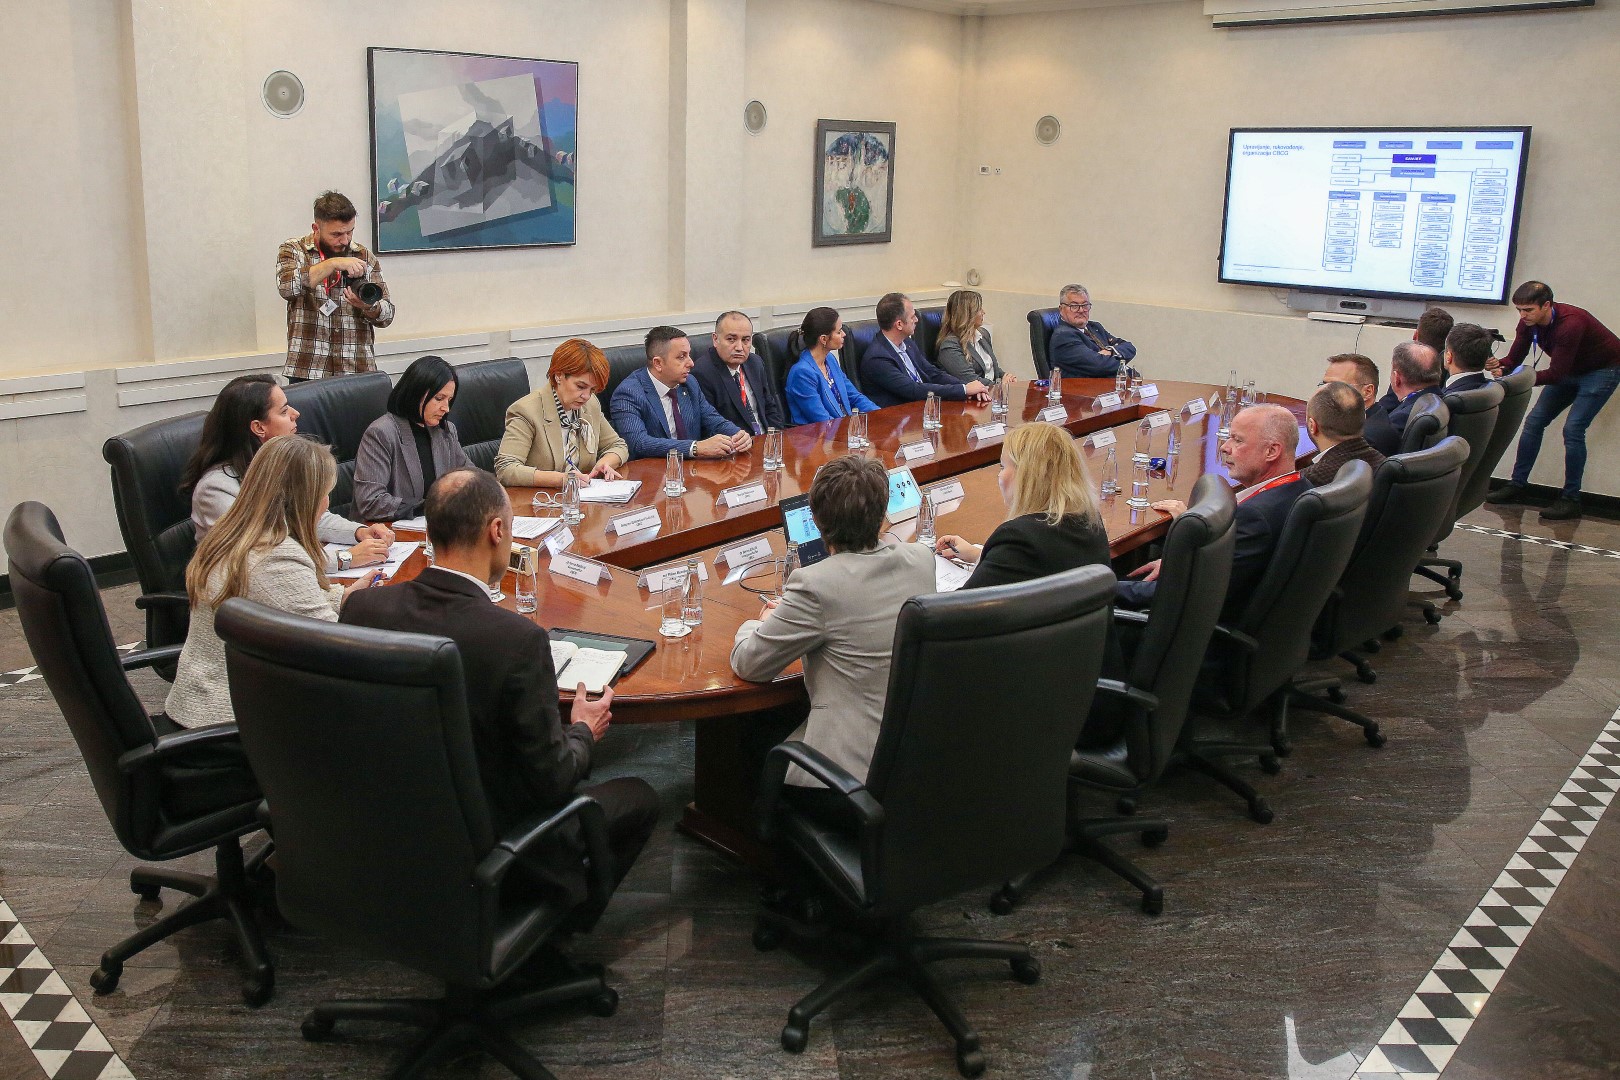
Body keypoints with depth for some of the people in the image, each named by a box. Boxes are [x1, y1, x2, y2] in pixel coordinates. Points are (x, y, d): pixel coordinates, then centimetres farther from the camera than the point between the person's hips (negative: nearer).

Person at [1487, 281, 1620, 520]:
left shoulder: (1570, 324, -35)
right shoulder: (1528, 323, -13)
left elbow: (1555, 375, -35)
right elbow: (1514, 359, -10)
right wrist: (1499, 365, -33)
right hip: (1570, 371, 8)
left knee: (1573, 429, -18)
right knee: (1534, 421, 0)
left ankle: (1571, 499, -10)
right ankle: (1517, 486, 8)